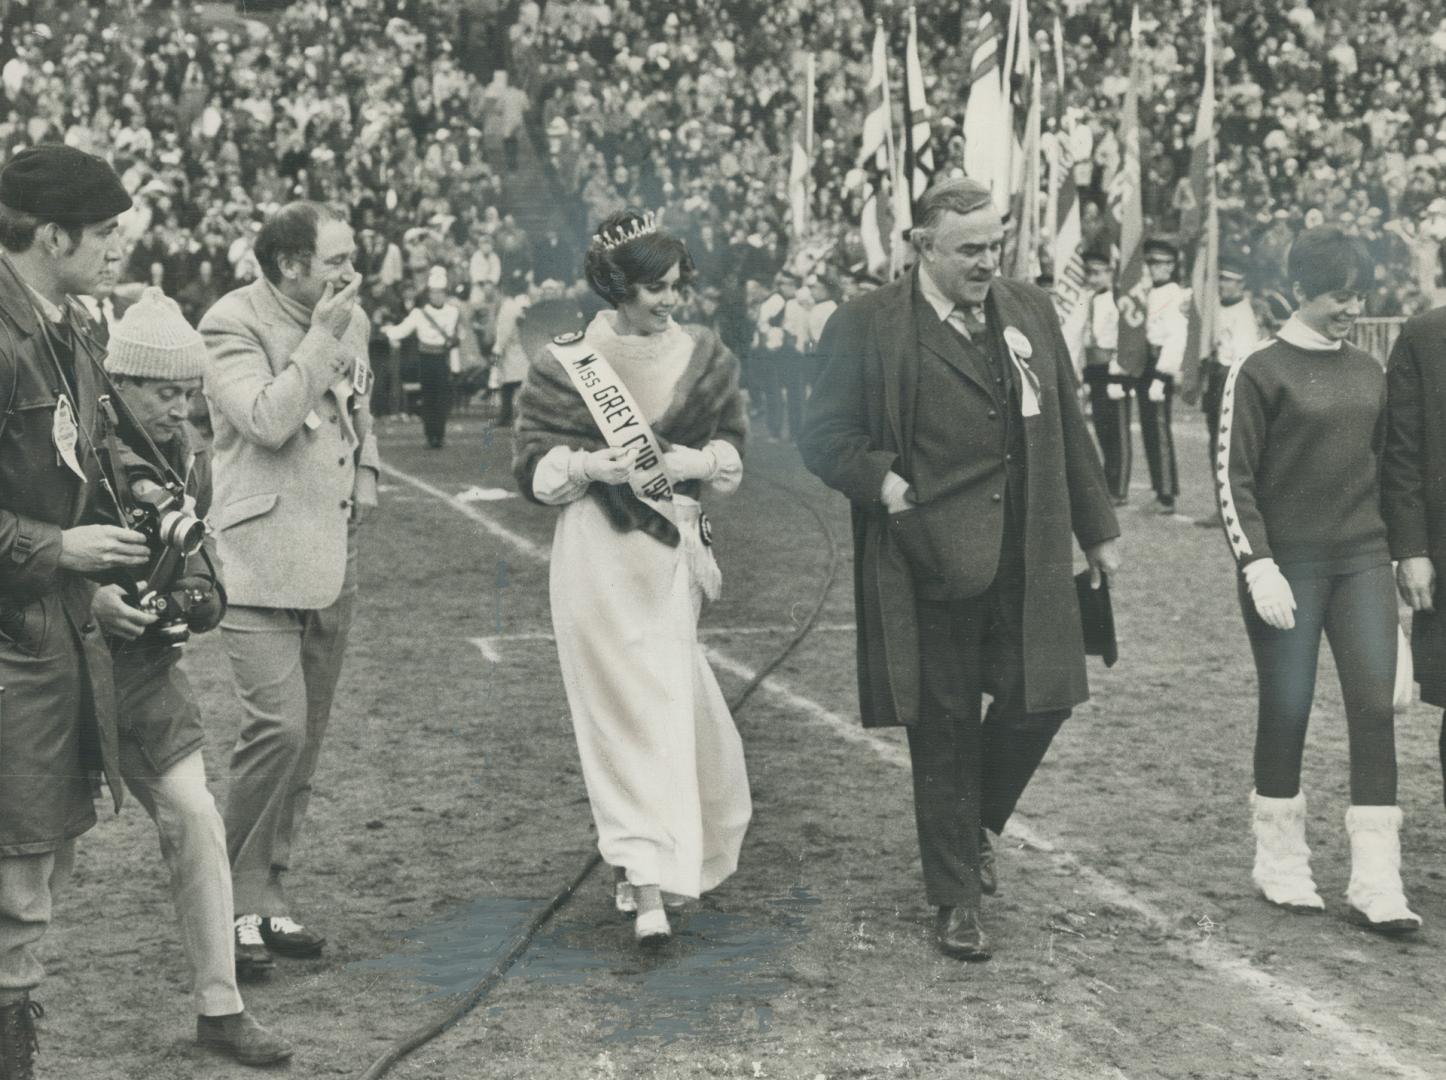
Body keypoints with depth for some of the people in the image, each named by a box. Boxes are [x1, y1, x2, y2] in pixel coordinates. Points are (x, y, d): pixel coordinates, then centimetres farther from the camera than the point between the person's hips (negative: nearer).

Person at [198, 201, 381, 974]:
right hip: (262, 560, -7)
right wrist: (319, 337, -18)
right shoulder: (231, 324, -10)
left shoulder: (350, 320, 11)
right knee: (279, 725, -16)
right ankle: (235, 898, -2)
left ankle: (268, 895, 19)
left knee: (307, 736, 9)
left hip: (334, 560, 8)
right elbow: (269, 420, -23)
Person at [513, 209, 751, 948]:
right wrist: (592, 466, -20)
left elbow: (733, 447, 9)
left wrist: (695, 461, -12)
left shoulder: (704, 358, 1)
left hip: (671, 552, 2)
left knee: (667, 707, 3)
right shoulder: (566, 363, -4)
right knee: (631, 711, 2)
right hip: (598, 555, -2)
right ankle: (649, 887, 5)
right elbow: (533, 466, 0)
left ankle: (645, 873, 9)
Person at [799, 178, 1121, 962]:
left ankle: (976, 825, 31)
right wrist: (882, 482, -17)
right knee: (943, 734, 4)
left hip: (1025, 564, 4)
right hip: (929, 567, -4)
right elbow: (825, 438, -1)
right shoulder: (867, 328, -4)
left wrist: (1097, 531, 17)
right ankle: (956, 899, 18)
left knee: (1039, 702, 2)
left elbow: (1068, 431, 16)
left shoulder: (1031, 313, 11)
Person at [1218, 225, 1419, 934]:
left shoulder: (1369, 373, 11)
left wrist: (1402, 551, 13)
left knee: (1376, 705, -4)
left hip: (1362, 561, 4)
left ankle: (1376, 880, -2)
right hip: (1288, 564, -4)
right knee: (1286, 709, 2)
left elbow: (1383, 468, 17)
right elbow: (1232, 477, -7)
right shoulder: (1261, 373, -5)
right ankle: (1280, 862, 19)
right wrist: (1258, 565, -14)